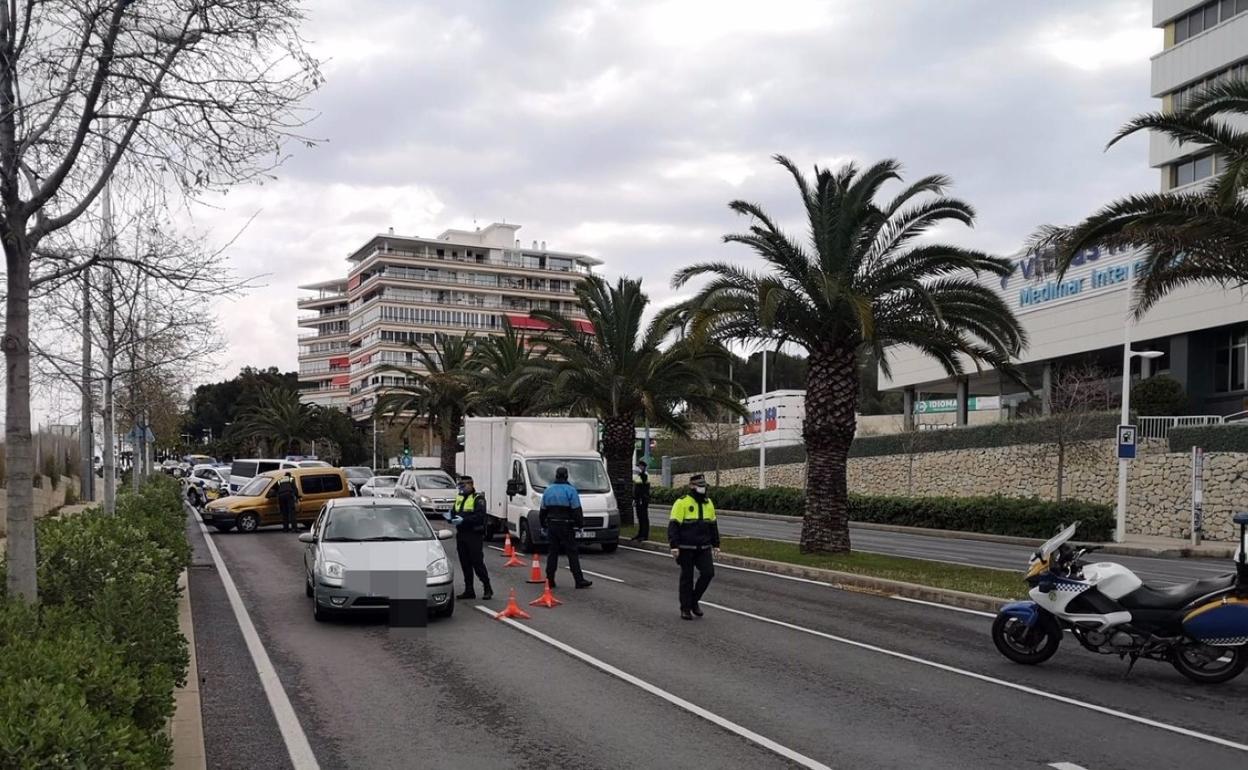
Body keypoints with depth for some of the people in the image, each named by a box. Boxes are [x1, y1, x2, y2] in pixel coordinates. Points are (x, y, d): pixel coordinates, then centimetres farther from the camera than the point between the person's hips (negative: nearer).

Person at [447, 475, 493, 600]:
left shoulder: (478, 498, -8)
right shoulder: (459, 498, 17)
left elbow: (479, 516, -20)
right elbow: (454, 512, 18)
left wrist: (463, 520, -27)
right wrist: (450, 517, -6)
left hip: (474, 535, -7)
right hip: (461, 534, 7)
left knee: (477, 563, -7)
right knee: (465, 564, 9)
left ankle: (487, 589, 3)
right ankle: (469, 590, 16)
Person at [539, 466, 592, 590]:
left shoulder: (548, 490, 8)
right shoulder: (570, 490, -8)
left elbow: (542, 511, 14)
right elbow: (576, 510, -12)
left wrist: (543, 524, 22)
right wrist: (580, 523, -4)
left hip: (552, 525, 5)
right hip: (566, 526, -5)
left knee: (553, 552, 11)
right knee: (572, 553, -2)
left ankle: (549, 579, 9)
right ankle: (579, 580, -2)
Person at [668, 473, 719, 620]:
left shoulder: (708, 503, 9)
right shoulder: (682, 503, -10)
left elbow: (713, 525, 18)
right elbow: (673, 526, -13)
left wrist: (715, 545, 15)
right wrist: (674, 546, -19)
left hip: (703, 548, 5)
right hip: (686, 548, -5)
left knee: (708, 573, -7)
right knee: (687, 578, 3)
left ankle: (694, 601, 14)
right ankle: (685, 608, 16)